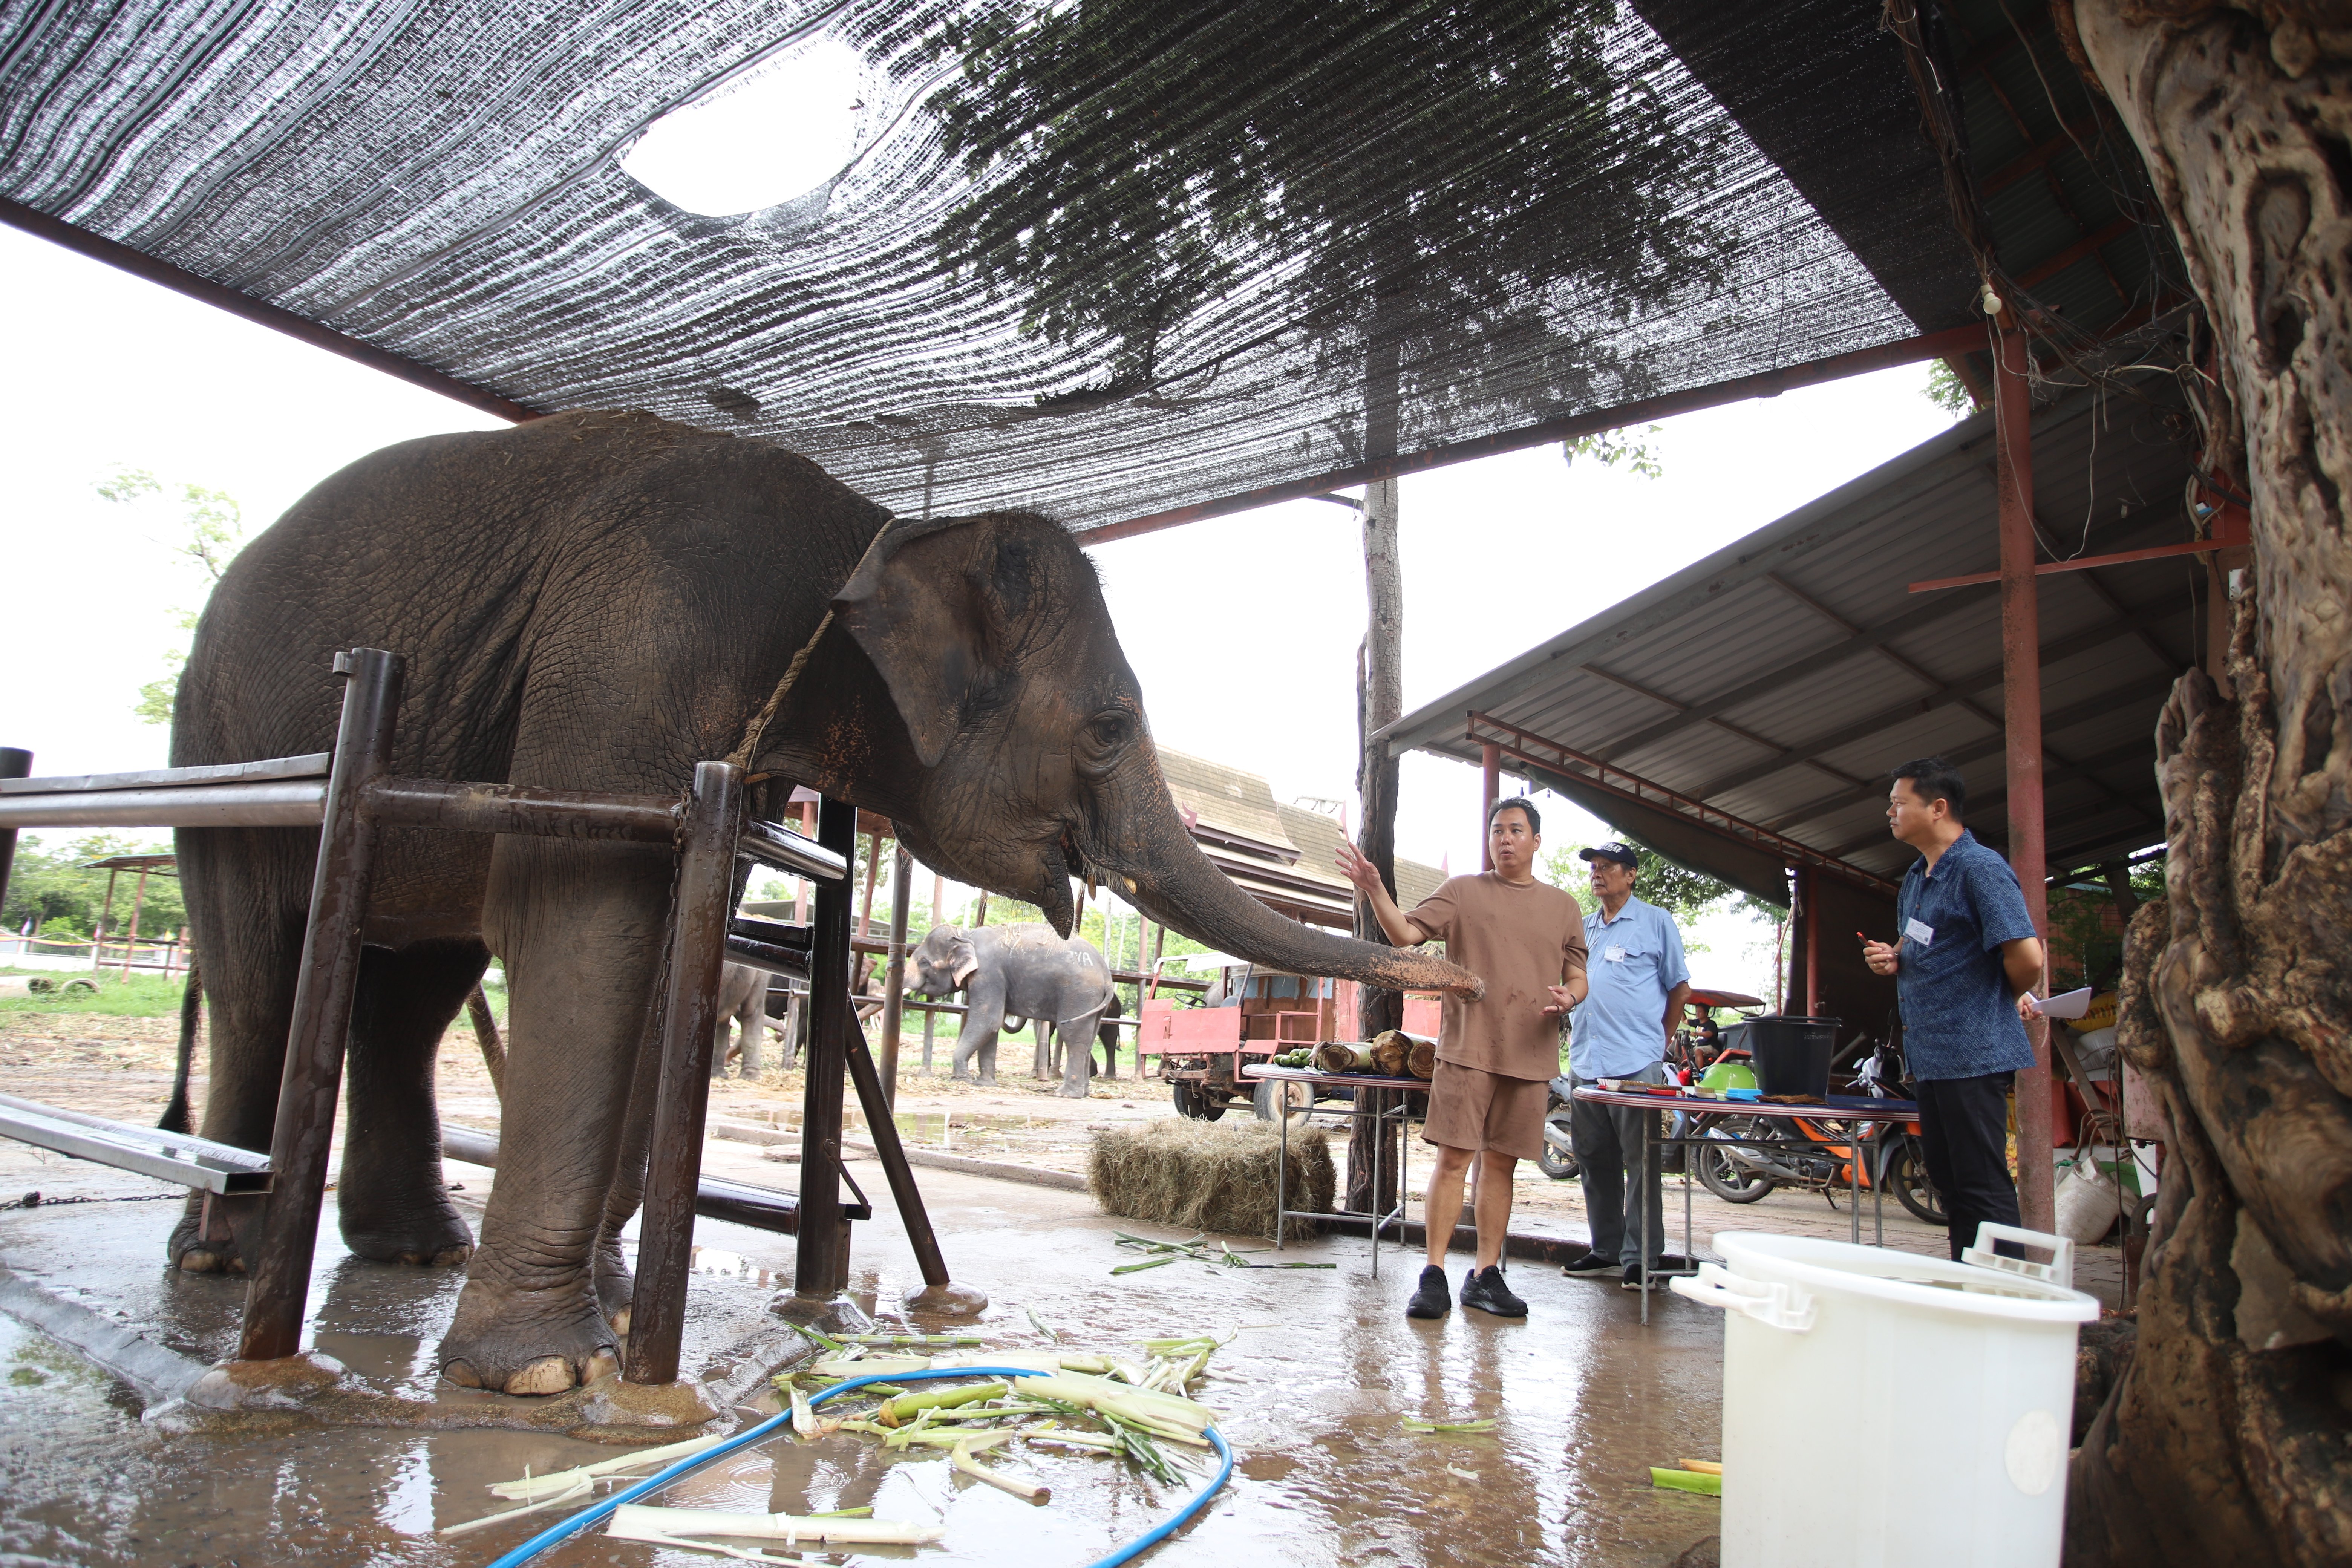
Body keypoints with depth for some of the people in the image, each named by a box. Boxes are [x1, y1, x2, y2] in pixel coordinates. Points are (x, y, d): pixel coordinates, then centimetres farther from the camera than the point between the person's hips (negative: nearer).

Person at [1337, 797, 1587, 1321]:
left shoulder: (1563, 907, 14)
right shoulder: (1462, 892, 5)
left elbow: (1577, 976, 17)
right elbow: (1406, 933, -4)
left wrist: (1569, 996, -6)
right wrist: (1374, 890, -20)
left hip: (1531, 1056, 3)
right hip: (1468, 1048, -3)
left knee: (1501, 1164, 8)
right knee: (1453, 1158, -5)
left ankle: (1486, 1275, 17)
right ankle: (1433, 1276, 1)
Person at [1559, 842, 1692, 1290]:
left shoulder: (1656, 922, 3)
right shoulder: (1583, 927, 17)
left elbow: (1680, 987, 6)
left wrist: (1661, 1040, 5)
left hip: (1637, 1064, -6)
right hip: (1586, 1063, 6)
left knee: (1641, 1163, -3)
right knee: (1594, 1162, 10)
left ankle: (1641, 1258, 3)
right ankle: (1605, 1250, 20)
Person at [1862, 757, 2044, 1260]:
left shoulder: (1982, 868, -14)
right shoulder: (1915, 878, 15)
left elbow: (2026, 956, -22)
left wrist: (2014, 998, -1)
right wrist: (1892, 959, 6)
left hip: (1974, 1053, -10)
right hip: (1931, 1053, 10)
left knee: (1983, 1185, -5)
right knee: (1949, 1181, 14)